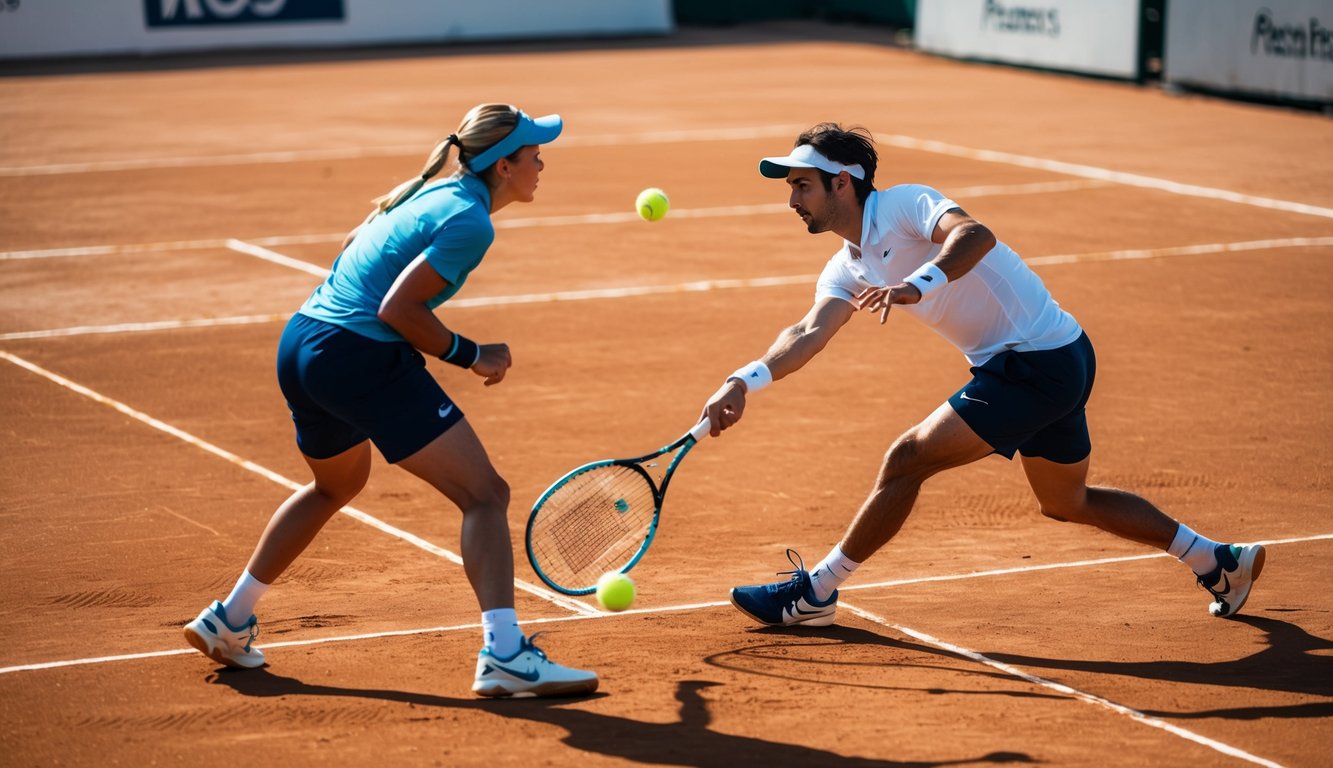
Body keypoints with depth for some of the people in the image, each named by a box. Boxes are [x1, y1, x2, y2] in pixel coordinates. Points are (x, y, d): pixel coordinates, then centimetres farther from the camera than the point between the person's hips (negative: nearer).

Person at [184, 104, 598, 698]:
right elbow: (398, 310, -18)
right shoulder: (470, 222, -11)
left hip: (300, 343, 10)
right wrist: (471, 356, -7)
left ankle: (228, 621, 41)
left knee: (338, 483, 34)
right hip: (361, 359, -10)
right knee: (484, 494, -8)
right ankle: (503, 654, -20)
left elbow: (351, 249, 28)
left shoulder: (430, 191, 16)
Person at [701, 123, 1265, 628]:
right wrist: (744, 383, -23)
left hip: (1039, 361, -10)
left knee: (907, 459, -13)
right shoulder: (847, 270, 9)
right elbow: (811, 333, -7)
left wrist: (917, 285, -51)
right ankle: (1218, 561, 36)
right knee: (1066, 503, 24)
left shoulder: (905, 205, -15)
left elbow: (975, 235, -35)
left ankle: (815, 592, -2)